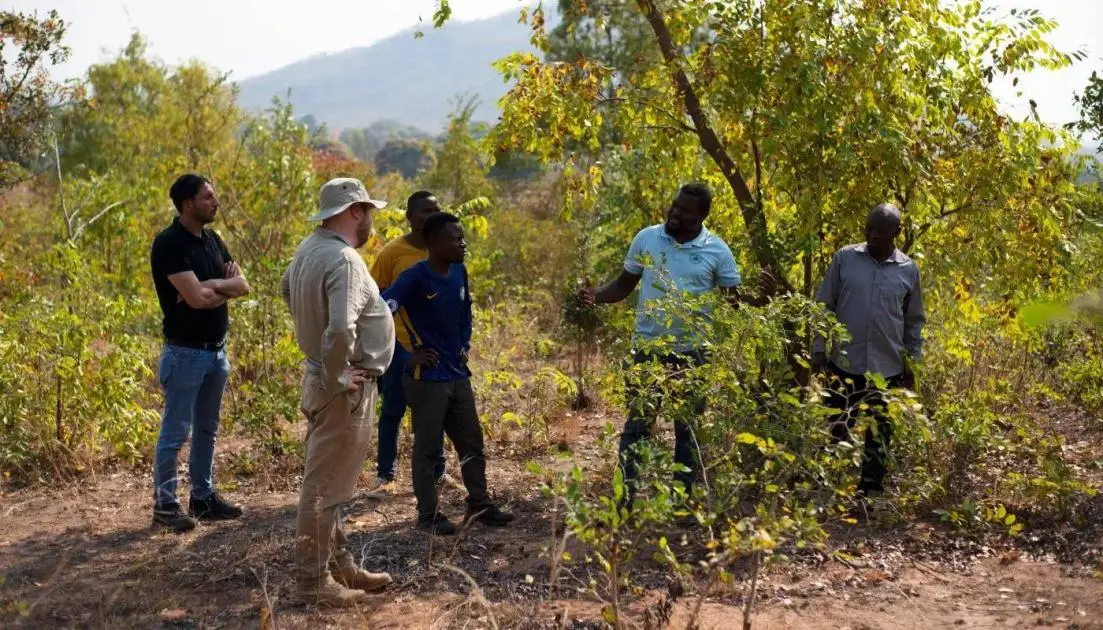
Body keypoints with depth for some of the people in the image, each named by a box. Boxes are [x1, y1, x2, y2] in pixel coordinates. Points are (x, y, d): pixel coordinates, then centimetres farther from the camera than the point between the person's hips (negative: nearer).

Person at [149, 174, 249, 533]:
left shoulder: (212, 240, 10)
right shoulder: (169, 243, -16)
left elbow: (242, 285, 4)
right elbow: (196, 297, -24)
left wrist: (208, 287, -13)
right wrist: (221, 284, -5)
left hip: (217, 350, 8)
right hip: (185, 352, -8)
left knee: (206, 430, 15)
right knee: (175, 432, 0)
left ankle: (203, 497, 25)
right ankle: (164, 505, 9)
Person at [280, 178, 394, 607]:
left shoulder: (310, 247, 6)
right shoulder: (344, 259, -24)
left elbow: (286, 289, 26)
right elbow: (341, 329, -37)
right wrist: (336, 377, -22)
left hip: (326, 381, 10)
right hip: (345, 390, -10)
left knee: (330, 483, 18)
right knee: (324, 486, 1)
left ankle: (341, 565, 31)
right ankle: (314, 579, 12)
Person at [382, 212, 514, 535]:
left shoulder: (459, 272, 5)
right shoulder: (415, 277, -17)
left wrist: (465, 345, 12)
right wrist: (409, 353, -19)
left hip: (459, 375, 7)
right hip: (427, 379, -7)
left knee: (473, 443, 14)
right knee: (427, 449, 4)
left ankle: (479, 505, 27)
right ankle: (428, 515, 14)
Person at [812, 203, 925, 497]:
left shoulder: (908, 270, 2)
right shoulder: (845, 258, -2)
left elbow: (914, 321, 12)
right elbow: (824, 306, 3)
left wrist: (912, 362, 10)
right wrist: (819, 349, -2)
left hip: (888, 369, 1)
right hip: (843, 364, -1)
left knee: (878, 437, 10)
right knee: (835, 431, 5)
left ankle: (870, 493, 21)